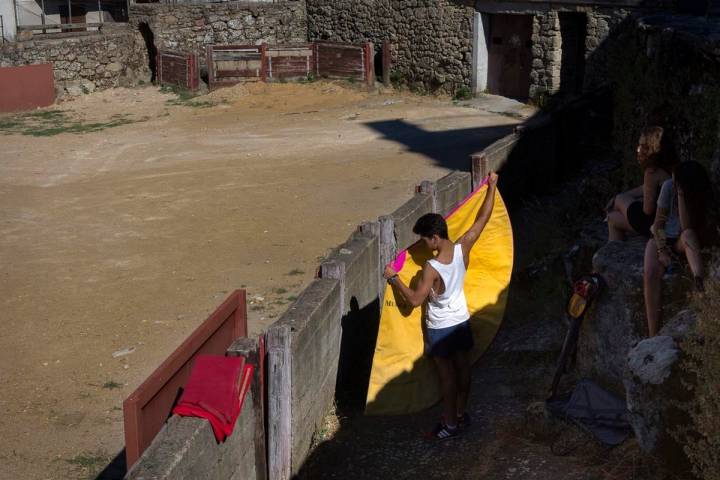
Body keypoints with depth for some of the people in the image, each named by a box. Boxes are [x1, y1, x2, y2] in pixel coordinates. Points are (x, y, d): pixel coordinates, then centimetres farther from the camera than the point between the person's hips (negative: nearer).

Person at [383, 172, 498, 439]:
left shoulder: (432, 268, -31)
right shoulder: (462, 249, -16)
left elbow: (415, 300, -27)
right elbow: (482, 219, -7)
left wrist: (393, 278, -17)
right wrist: (492, 186, 2)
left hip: (440, 328, -6)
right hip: (462, 321, 6)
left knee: (447, 374, 8)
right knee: (462, 367, 19)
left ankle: (450, 422, 20)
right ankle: (462, 413, 35)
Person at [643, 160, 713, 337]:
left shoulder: (702, 196, -14)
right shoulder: (669, 186, -11)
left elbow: (687, 227, -27)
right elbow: (659, 221, -6)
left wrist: (682, 195, -31)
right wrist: (661, 249, -20)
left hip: (684, 243, 0)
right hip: (662, 238, 0)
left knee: (688, 235, -37)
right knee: (650, 273, -31)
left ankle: (699, 276, -62)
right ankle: (653, 336, -39)